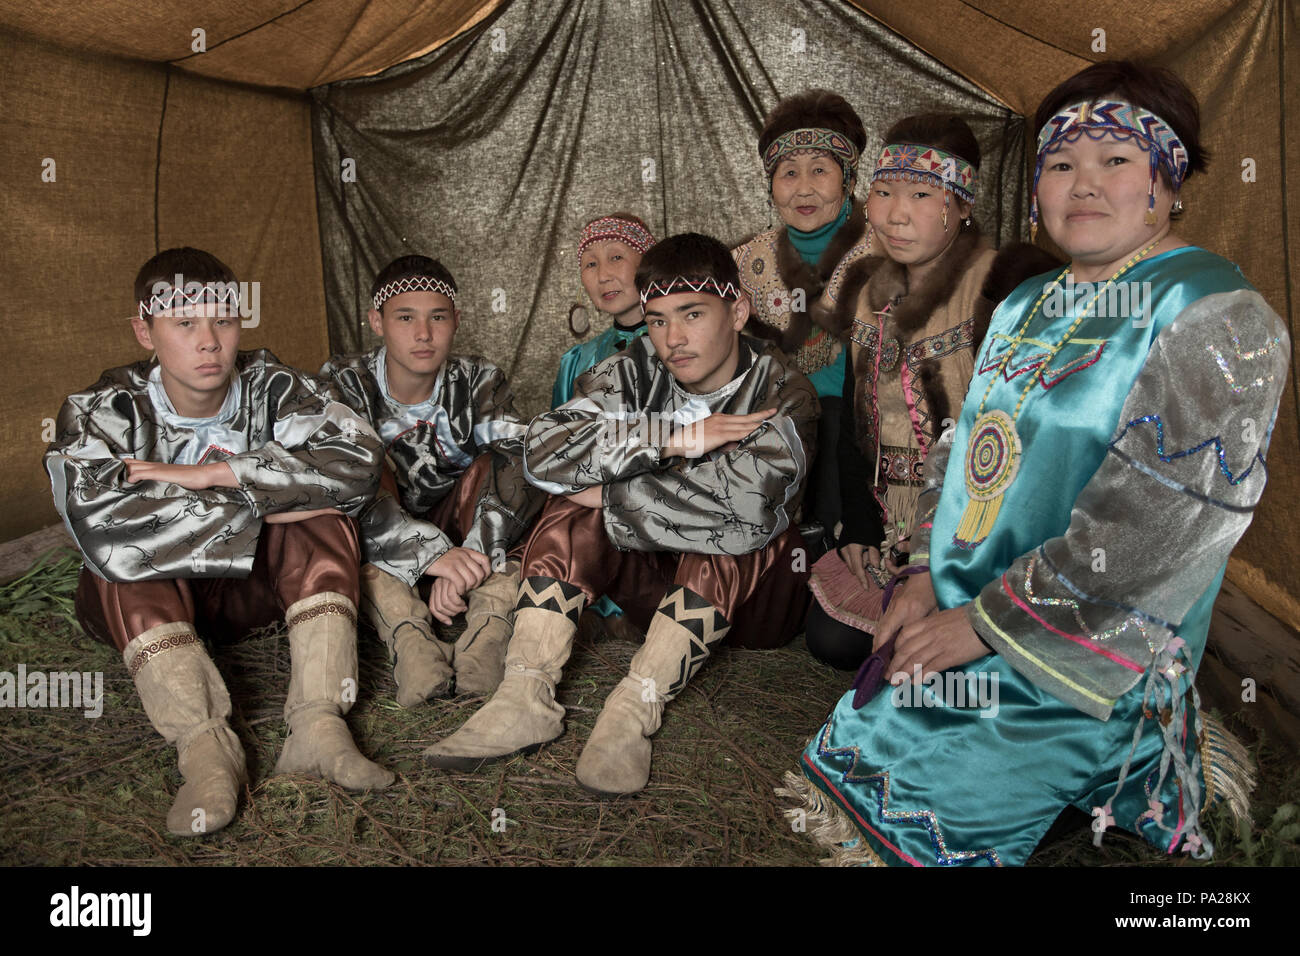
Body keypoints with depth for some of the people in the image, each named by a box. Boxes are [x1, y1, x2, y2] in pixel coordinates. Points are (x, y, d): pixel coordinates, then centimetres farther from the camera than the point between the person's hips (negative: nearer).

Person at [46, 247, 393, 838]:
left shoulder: (268, 386, -12)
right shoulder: (107, 408, -16)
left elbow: (358, 459, -30)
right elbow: (100, 523, -37)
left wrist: (209, 474, -32)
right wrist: (260, 507, -34)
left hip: (253, 587, 2)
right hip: (148, 604, -1)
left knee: (323, 520, -25)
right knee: (127, 561, -33)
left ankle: (318, 727, -35)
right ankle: (205, 747, -41)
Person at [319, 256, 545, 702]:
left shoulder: (479, 380, -5)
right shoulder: (345, 383, -10)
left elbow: (518, 460, -25)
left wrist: (469, 559, -43)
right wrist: (430, 552, -45)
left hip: (456, 534, 1)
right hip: (378, 554, -1)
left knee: (495, 467, -24)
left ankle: (491, 620, -40)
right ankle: (406, 632, -45)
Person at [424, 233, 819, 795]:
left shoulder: (783, 395, -16)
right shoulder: (635, 373, -6)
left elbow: (740, 508, -35)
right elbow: (543, 451, -24)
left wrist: (609, 499, -26)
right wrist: (673, 440, -31)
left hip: (751, 596, -3)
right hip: (653, 578, 4)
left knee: (730, 541, -33)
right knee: (574, 511, -17)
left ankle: (634, 712, -35)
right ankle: (525, 699, -27)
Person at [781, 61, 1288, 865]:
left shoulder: (1213, 315, -14)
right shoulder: (1028, 307, 11)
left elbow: (1157, 521, -22)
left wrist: (987, 621, -19)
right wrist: (925, 576, 1)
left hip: (1068, 669, -8)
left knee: (915, 825, -5)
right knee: (836, 775, 13)